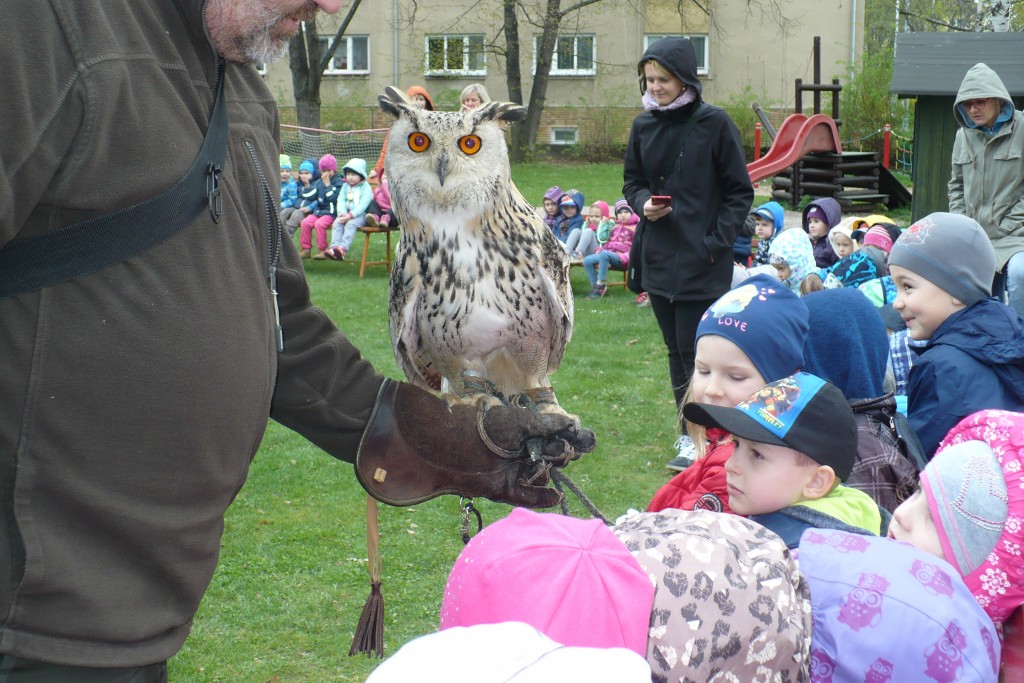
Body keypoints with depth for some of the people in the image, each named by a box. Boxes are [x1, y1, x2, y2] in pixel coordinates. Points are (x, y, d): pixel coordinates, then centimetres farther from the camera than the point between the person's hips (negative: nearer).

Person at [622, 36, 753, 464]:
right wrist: (643, 203, -5)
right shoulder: (644, 125, 6)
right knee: (676, 349, 12)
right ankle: (689, 429, 23)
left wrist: (718, 240, -11)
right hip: (657, 256, 5)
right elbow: (632, 181, 17)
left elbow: (740, 191, -3)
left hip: (702, 259, -5)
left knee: (693, 350, -6)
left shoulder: (713, 123, -8)